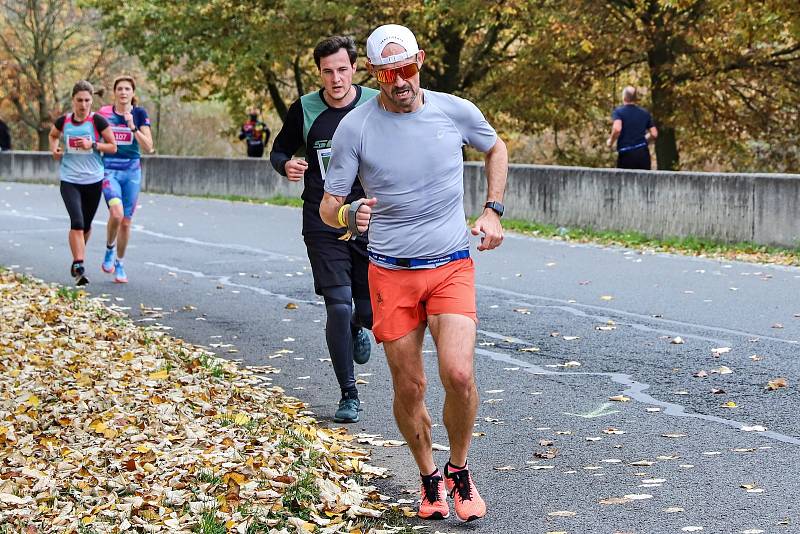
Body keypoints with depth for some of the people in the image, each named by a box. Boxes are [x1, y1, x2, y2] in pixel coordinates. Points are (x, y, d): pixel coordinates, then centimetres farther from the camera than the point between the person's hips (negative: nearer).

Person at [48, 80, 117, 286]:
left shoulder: (98, 121, -7)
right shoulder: (63, 121, 0)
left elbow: (113, 147, -4)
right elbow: (53, 135, 22)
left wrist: (93, 145, -18)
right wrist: (54, 148, 2)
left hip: (93, 181, 0)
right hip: (69, 181, 0)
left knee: (86, 225, 14)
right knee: (77, 222, -17)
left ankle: (77, 259, 38)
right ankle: (79, 267, -19)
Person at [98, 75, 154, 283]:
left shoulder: (139, 114, 0)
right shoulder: (104, 113, 1)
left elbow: (148, 147, -8)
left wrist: (133, 127, -17)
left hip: (132, 172, 1)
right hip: (109, 170, -1)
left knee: (126, 221, 5)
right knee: (116, 212, -24)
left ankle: (120, 264, 23)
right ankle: (109, 250, 3)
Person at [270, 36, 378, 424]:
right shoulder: (304, 110, -2)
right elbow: (279, 150, 12)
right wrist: (286, 165, -11)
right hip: (323, 226, 0)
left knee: (371, 311, 2)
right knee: (338, 307, -9)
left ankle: (356, 329, 42)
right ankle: (348, 395, 5)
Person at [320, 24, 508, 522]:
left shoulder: (456, 111, -3)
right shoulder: (355, 127, -7)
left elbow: (497, 148, 19)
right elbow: (328, 206, -3)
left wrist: (493, 211, 8)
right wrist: (350, 215, -26)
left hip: (452, 266, 0)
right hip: (391, 272, 0)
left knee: (459, 374, -17)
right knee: (409, 388, 3)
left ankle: (460, 471, 8)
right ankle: (429, 477, 29)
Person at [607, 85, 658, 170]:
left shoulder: (618, 111, -2)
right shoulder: (645, 113, 12)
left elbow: (617, 129, -19)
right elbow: (654, 134, 10)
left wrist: (610, 141, -2)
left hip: (626, 154, -3)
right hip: (643, 153, 3)